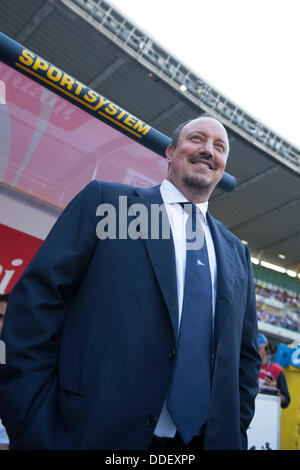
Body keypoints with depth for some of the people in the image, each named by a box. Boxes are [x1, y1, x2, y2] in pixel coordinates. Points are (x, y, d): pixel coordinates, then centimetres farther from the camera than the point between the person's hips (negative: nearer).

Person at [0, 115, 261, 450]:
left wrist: (233, 431, 3)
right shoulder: (103, 200, -2)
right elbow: (36, 299, -9)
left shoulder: (237, 252, 12)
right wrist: (33, 428, -14)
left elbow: (245, 353, 16)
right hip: (96, 434, -4)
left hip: (204, 439, 5)